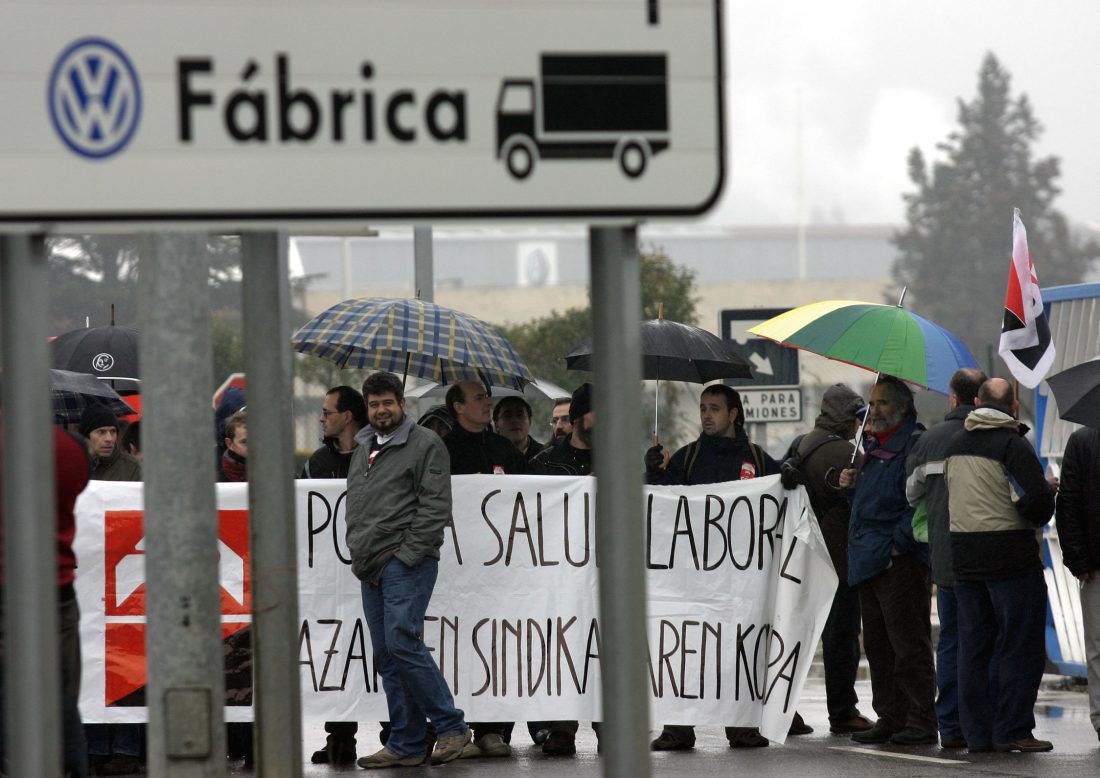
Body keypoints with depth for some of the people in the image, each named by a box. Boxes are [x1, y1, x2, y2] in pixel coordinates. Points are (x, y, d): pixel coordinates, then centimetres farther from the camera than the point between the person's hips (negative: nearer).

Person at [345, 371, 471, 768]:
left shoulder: (425, 444, -3)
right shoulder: (362, 448, 20)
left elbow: (436, 507, -9)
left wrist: (406, 555, -14)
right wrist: (358, 552, 12)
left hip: (407, 562, -8)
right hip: (370, 569, 8)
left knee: (402, 642, -19)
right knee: (386, 656, 5)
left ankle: (451, 726, -10)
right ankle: (406, 745, 7)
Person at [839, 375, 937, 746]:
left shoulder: (915, 444, -9)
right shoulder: (872, 446, 19)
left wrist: (897, 545, -19)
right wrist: (852, 483, 9)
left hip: (900, 562, -9)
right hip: (870, 562, 9)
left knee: (908, 644, -7)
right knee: (877, 645, 11)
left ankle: (921, 721, -4)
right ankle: (890, 718, 17)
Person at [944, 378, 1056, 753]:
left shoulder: (955, 445, 12)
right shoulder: (1012, 445, -11)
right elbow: (1036, 500, -18)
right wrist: (1049, 491, 4)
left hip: (963, 554, 7)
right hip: (1011, 556, -7)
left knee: (973, 647, 10)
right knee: (1020, 647, -1)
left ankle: (977, 732, 9)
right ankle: (1012, 731, -4)